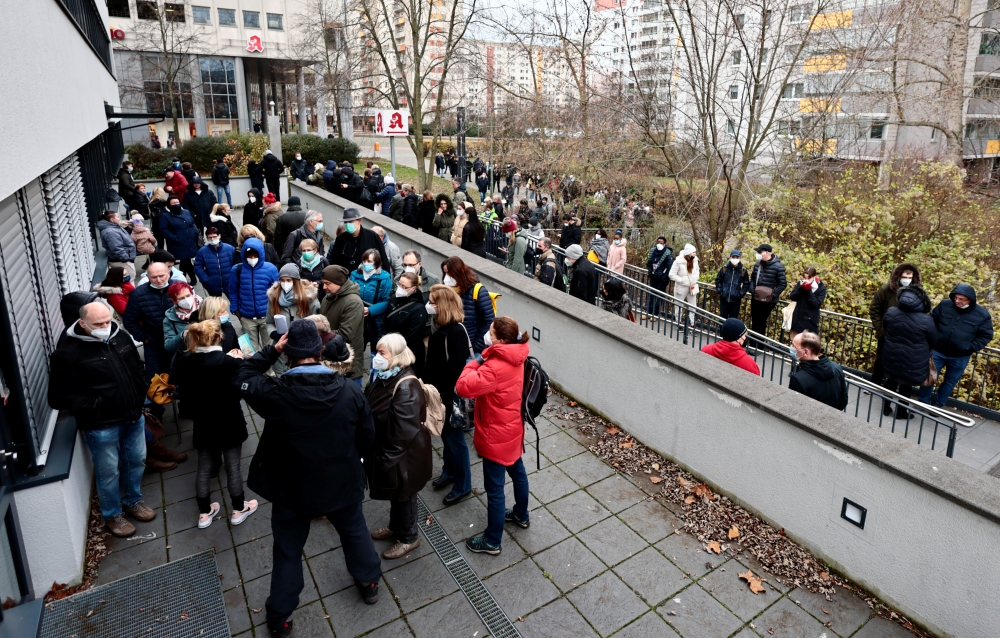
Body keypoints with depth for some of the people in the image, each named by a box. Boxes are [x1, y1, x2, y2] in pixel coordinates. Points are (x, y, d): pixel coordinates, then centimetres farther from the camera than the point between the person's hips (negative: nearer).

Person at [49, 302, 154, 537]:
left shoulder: (120, 336, 0)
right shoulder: (68, 352, -18)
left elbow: (137, 368, 16)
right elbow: (59, 397, -15)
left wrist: (141, 392, 2)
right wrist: (93, 406, -21)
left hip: (134, 416, 6)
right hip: (101, 425, -6)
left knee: (137, 461, 20)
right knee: (108, 472, 10)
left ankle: (133, 501, 43)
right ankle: (112, 515, 32)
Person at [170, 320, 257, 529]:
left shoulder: (184, 361, -10)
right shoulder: (230, 362, -25)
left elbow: (178, 384, 7)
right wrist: (239, 360, -2)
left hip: (203, 424, 4)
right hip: (229, 423, -4)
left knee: (204, 468, 18)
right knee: (233, 467, 11)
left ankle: (204, 513, 32)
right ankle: (239, 509, 27)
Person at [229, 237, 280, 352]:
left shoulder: (270, 269, -7)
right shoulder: (237, 270, -4)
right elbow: (233, 291, 6)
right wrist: (235, 310, 3)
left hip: (267, 316, -1)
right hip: (247, 318, 1)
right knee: (251, 348, 14)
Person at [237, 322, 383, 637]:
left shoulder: (274, 393, -25)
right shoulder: (350, 391, -20)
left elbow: (243, 378, -2)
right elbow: (367, 441, -8)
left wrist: (272, 350, -5)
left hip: (291, 489, -1)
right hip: (343, 483, 2)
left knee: (287, 551, 21)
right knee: (355, 531, 28)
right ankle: (369, 582, 50)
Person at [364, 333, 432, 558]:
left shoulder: (406, 386, -30)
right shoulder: (383, 377, -2)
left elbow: (404, 430, -30)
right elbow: (370, 411, 12)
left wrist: (388, 458, -23)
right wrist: (380, 454, 14)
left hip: (404, 455, -8)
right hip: (384, 449, 8)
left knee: (403, 496, 13)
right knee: (394, 494, 27)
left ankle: (409, 538, 34)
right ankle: (395, 526, 50)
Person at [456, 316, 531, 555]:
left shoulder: (495, 368, -34)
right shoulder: (513, 357, -4)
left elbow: (463, 387, -35)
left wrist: (474, 363, -21)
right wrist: (482, 361, -6)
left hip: (496, 435, -10)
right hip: (511, 428, 10)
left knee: (494, 489, 7)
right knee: (517, 472, 28)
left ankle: (492, 542, 24)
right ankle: (521, 515, 51)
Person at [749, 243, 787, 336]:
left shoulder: (778, 266, -14)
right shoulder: (758, 264, 5)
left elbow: (783, 284, -12)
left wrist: (772, 295, -18)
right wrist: (752, 290, 3)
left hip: (768, 301, -6)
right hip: (755, 299, 6)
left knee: (760, 322, -2)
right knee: (754, 321, 14)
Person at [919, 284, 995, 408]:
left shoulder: (982, 314, -10)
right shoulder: (944, 305, -8)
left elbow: (986, 335, -2)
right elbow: (932, 320, 7)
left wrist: (971, 348, -12)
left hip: (960, 357, 0)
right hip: (937, 351, 0)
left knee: (950, 382, 13)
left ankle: (937, 405, 28)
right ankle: (923, 403, 21)